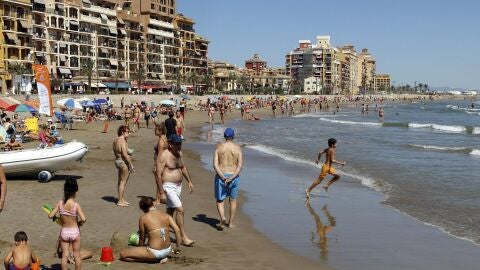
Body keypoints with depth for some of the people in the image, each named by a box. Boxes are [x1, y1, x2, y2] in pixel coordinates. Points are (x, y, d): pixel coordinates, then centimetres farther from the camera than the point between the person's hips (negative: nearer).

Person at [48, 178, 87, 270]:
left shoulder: (60, 203, -11)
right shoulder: (76, 205, -18)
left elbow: (50, 216, -10)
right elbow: (83, 219, -25)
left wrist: (56, 217, 12)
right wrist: (80, 223, -4)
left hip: (64, 232, 2)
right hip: (74, 232, -2)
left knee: (64, 255, 12)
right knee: (77, 255, 14)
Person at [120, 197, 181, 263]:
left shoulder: (143, 218, -5)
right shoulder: (166, 216, 6)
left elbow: (142, 239, 2)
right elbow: (177, 230, -3)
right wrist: (177, 247, 7)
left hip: (155, 252, -7)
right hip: (168, 251, 7)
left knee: (122, 254, 2)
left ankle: (155, 259, -1)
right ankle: (161, 257, 11)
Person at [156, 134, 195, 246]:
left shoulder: (179, 154, 9)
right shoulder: (163, 155, -16)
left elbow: (183, 168, 23)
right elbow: (159, 174, -18)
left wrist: (189, 181, 20)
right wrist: (161, 190, -22)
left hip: (178, 186, 9)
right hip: (169, 187, -9)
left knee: (171, 210, 15)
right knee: (180, 210, -13)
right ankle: (183, 237, -8)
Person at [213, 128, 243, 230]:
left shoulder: (219, 147, -2)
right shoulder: (237, 148, -2)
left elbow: (215, 164, -11)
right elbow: (240, 165, -12)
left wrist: (223, 177, -16)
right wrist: (231, 178, -16)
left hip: (221, 176, -1)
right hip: (234, 176, 1)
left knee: (220, 200, 11)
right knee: (233, 200, 20)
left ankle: (222, 218, -14)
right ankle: (230, 222, 25)